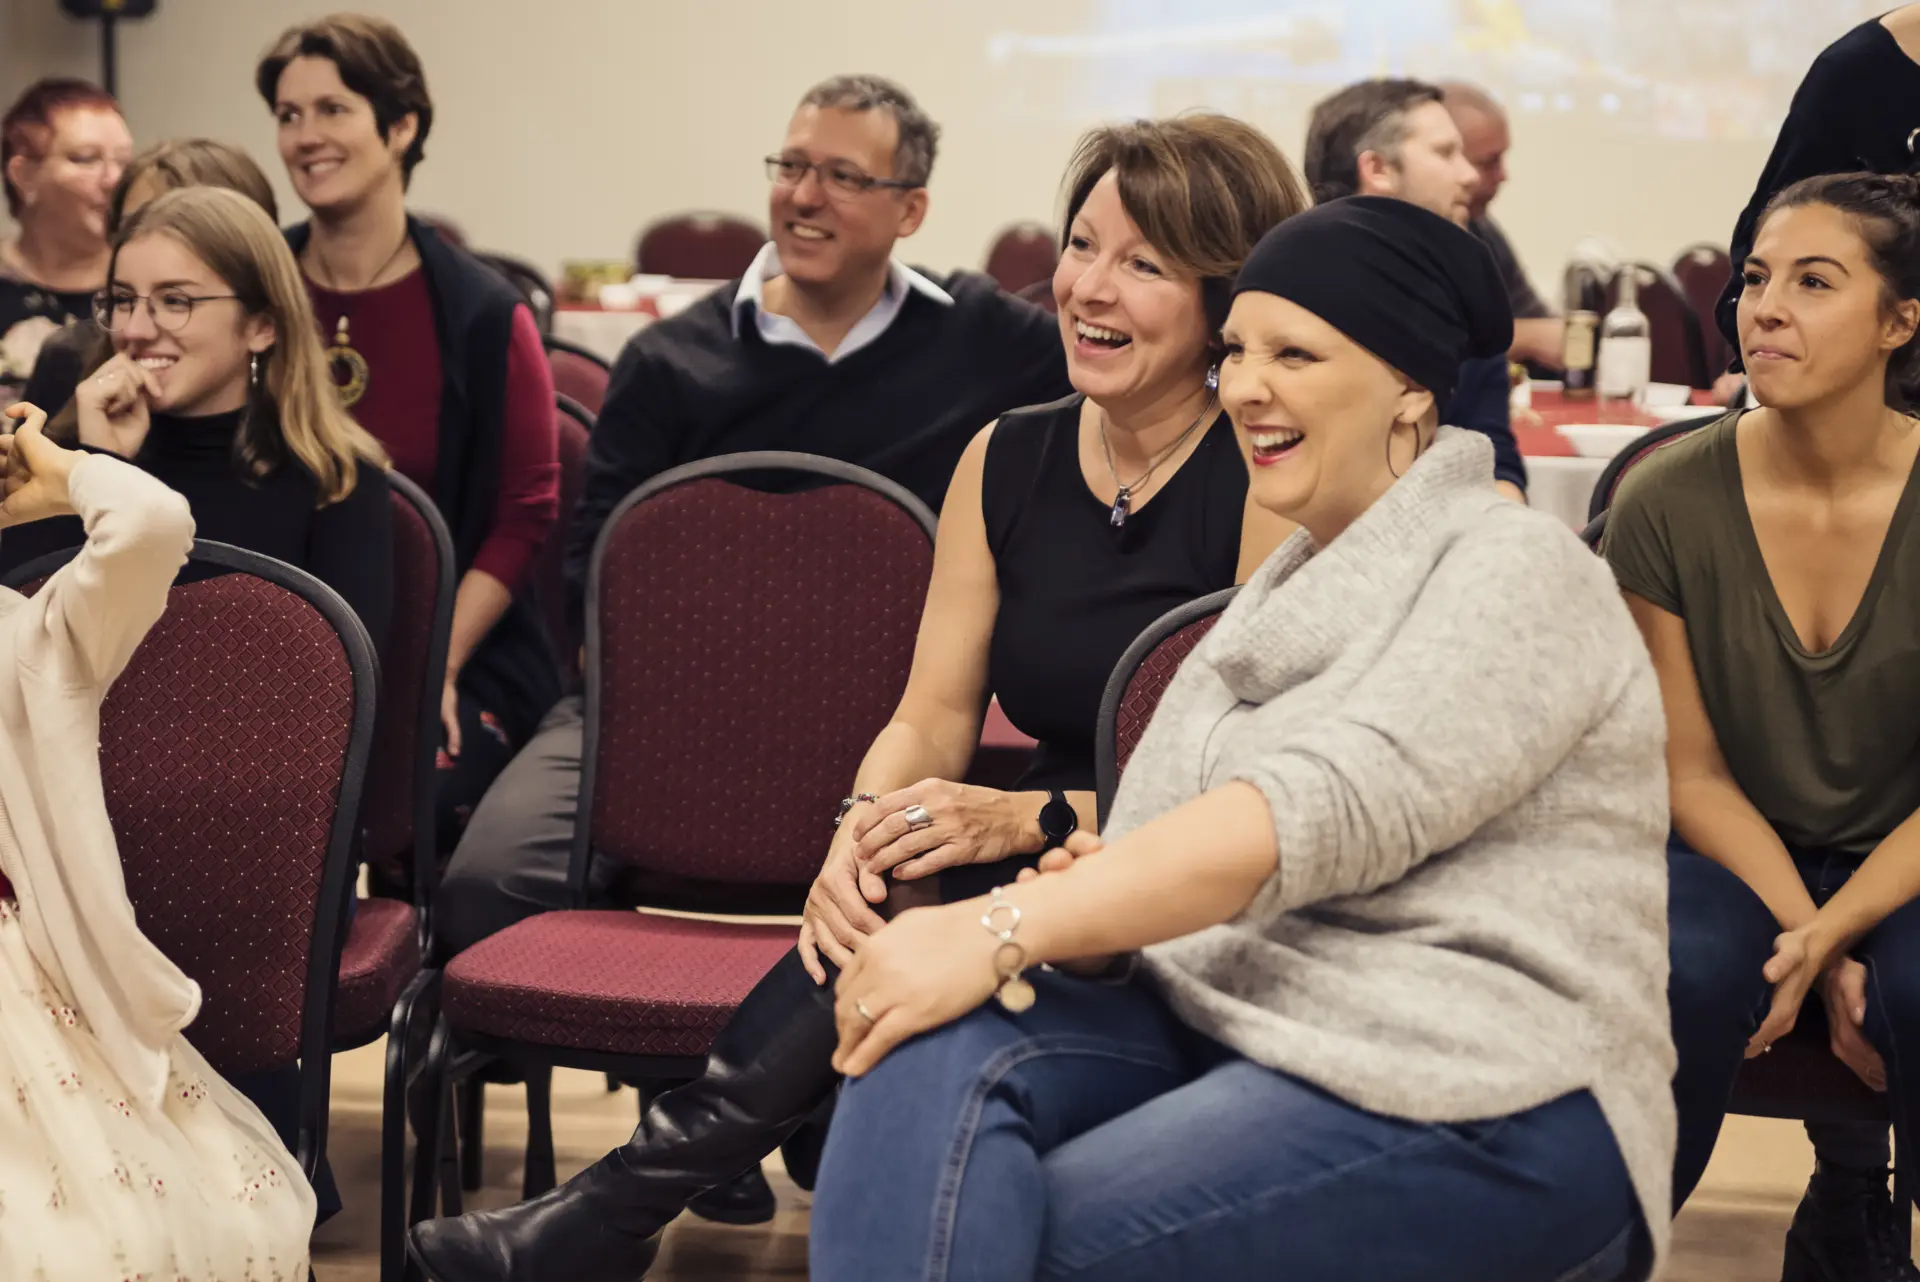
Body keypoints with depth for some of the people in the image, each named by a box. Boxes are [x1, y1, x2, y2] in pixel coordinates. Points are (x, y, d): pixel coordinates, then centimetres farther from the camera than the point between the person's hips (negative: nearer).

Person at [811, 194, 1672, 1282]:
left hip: (1479, 1105, -6)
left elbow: (1328, 807, -21)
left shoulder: (1517, 568, -4)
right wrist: (1079, 902, -13)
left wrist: (1006, 929, -27)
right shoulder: (1290, 592, 22)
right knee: (937, 1050, -24)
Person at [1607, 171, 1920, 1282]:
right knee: (1684, 970, -33)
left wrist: (1830, 940, -22)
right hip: (1732, 857, 0)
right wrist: (1804, 936, -17)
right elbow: (1692, 772, -4)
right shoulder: (1670, 505, -8)